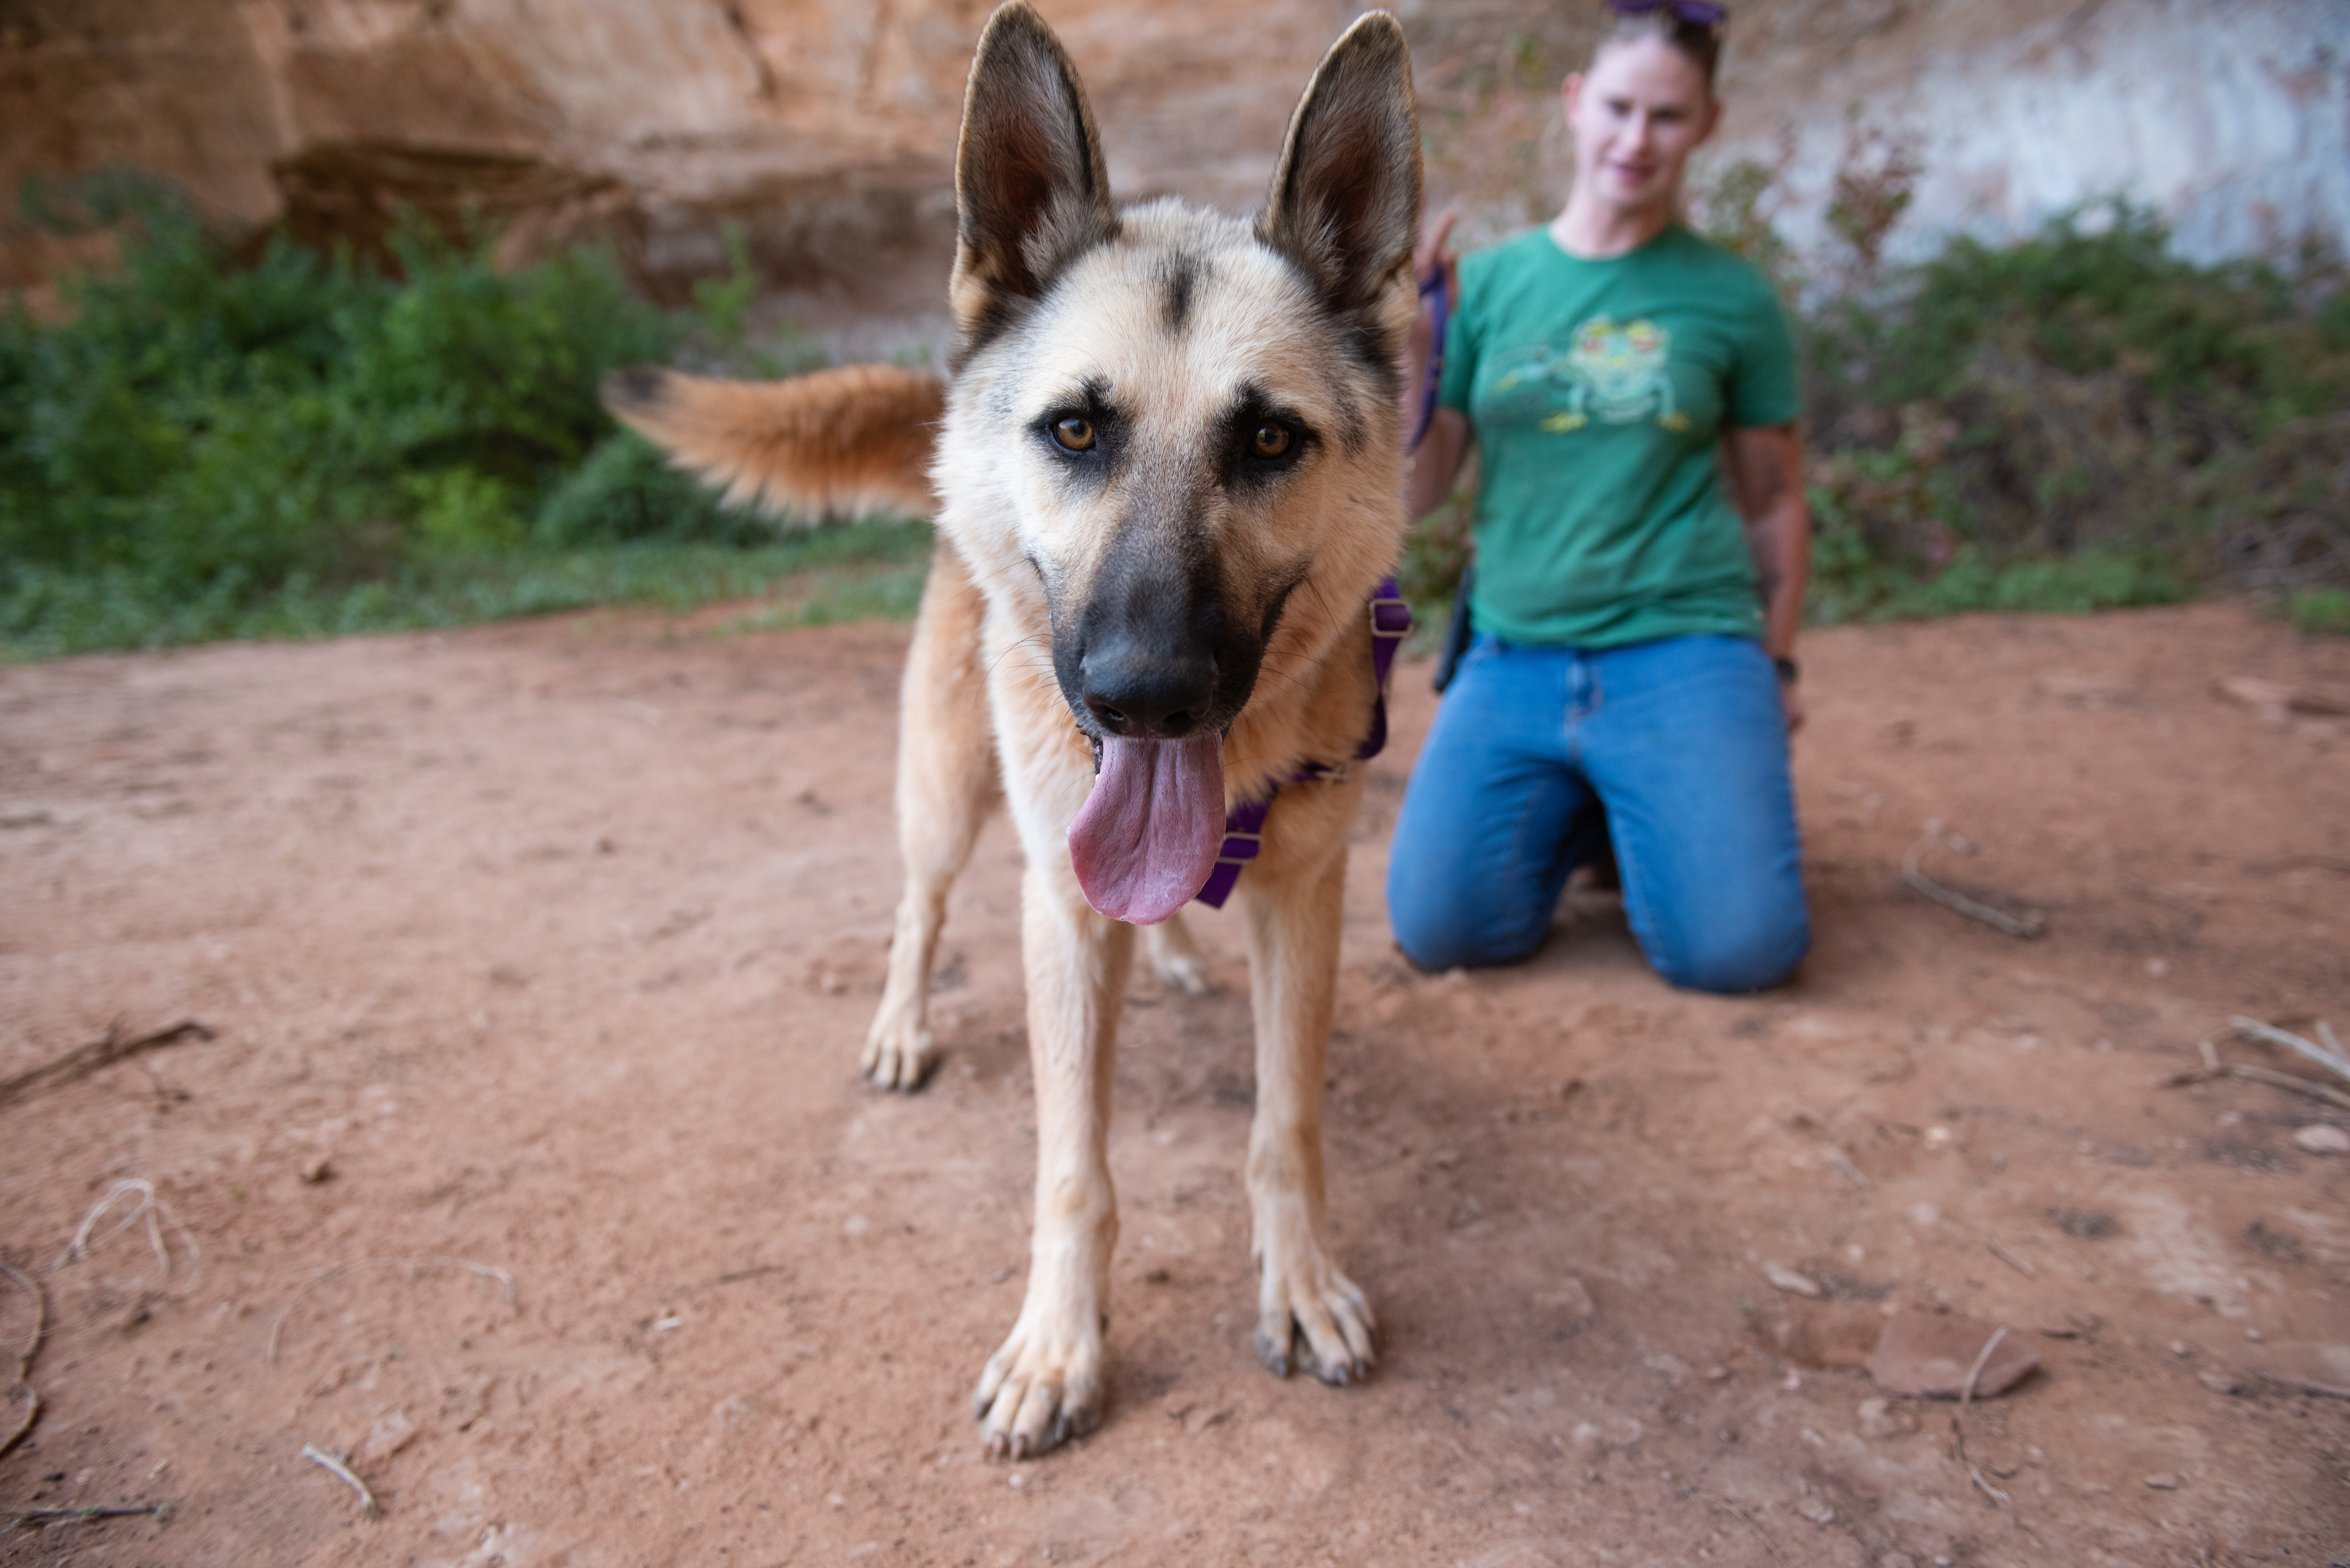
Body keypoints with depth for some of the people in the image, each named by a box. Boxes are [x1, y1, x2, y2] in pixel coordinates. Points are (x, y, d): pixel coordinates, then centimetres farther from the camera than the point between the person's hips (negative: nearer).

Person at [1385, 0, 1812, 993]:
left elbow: (1774, 500, 11)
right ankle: (1578, 817, 18)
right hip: (1514, 658, 2)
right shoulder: (1489, 283, 7)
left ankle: (1651, 821, 18)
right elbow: (1416, 493, 5)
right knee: (1437, 930, -12)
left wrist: (1779, 662, 11)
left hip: (1684, 654, -1)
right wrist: (1411, 346, -9)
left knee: (1738, 949, -16)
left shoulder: (1733, 297, 4)